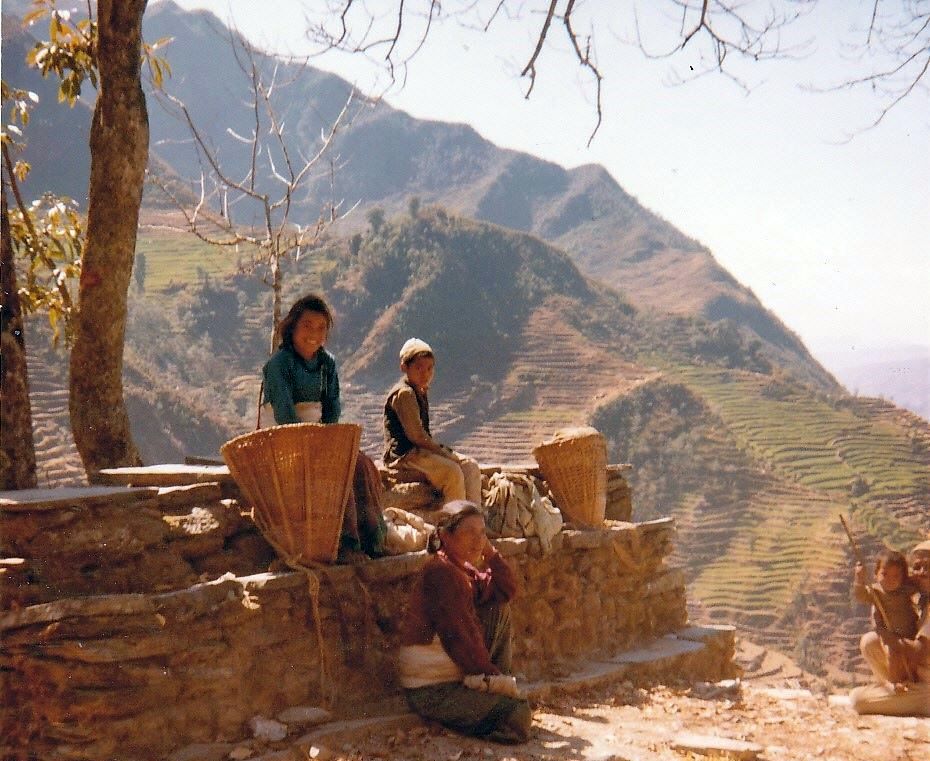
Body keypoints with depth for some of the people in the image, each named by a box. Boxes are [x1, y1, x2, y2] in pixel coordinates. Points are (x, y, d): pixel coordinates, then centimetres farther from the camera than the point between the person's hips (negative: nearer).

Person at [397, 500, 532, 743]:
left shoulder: (463, 570, 11)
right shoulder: (441, 571, -20)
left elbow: (507, 589, 10)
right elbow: (459, 636, -21)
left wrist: (489, 551, -2)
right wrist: (493, 676, -14)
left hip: (456, 672, 10)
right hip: (432, 692, -10)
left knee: (500, 609, 10)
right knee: (519, 716, -20)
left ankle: (499, 688, 10)